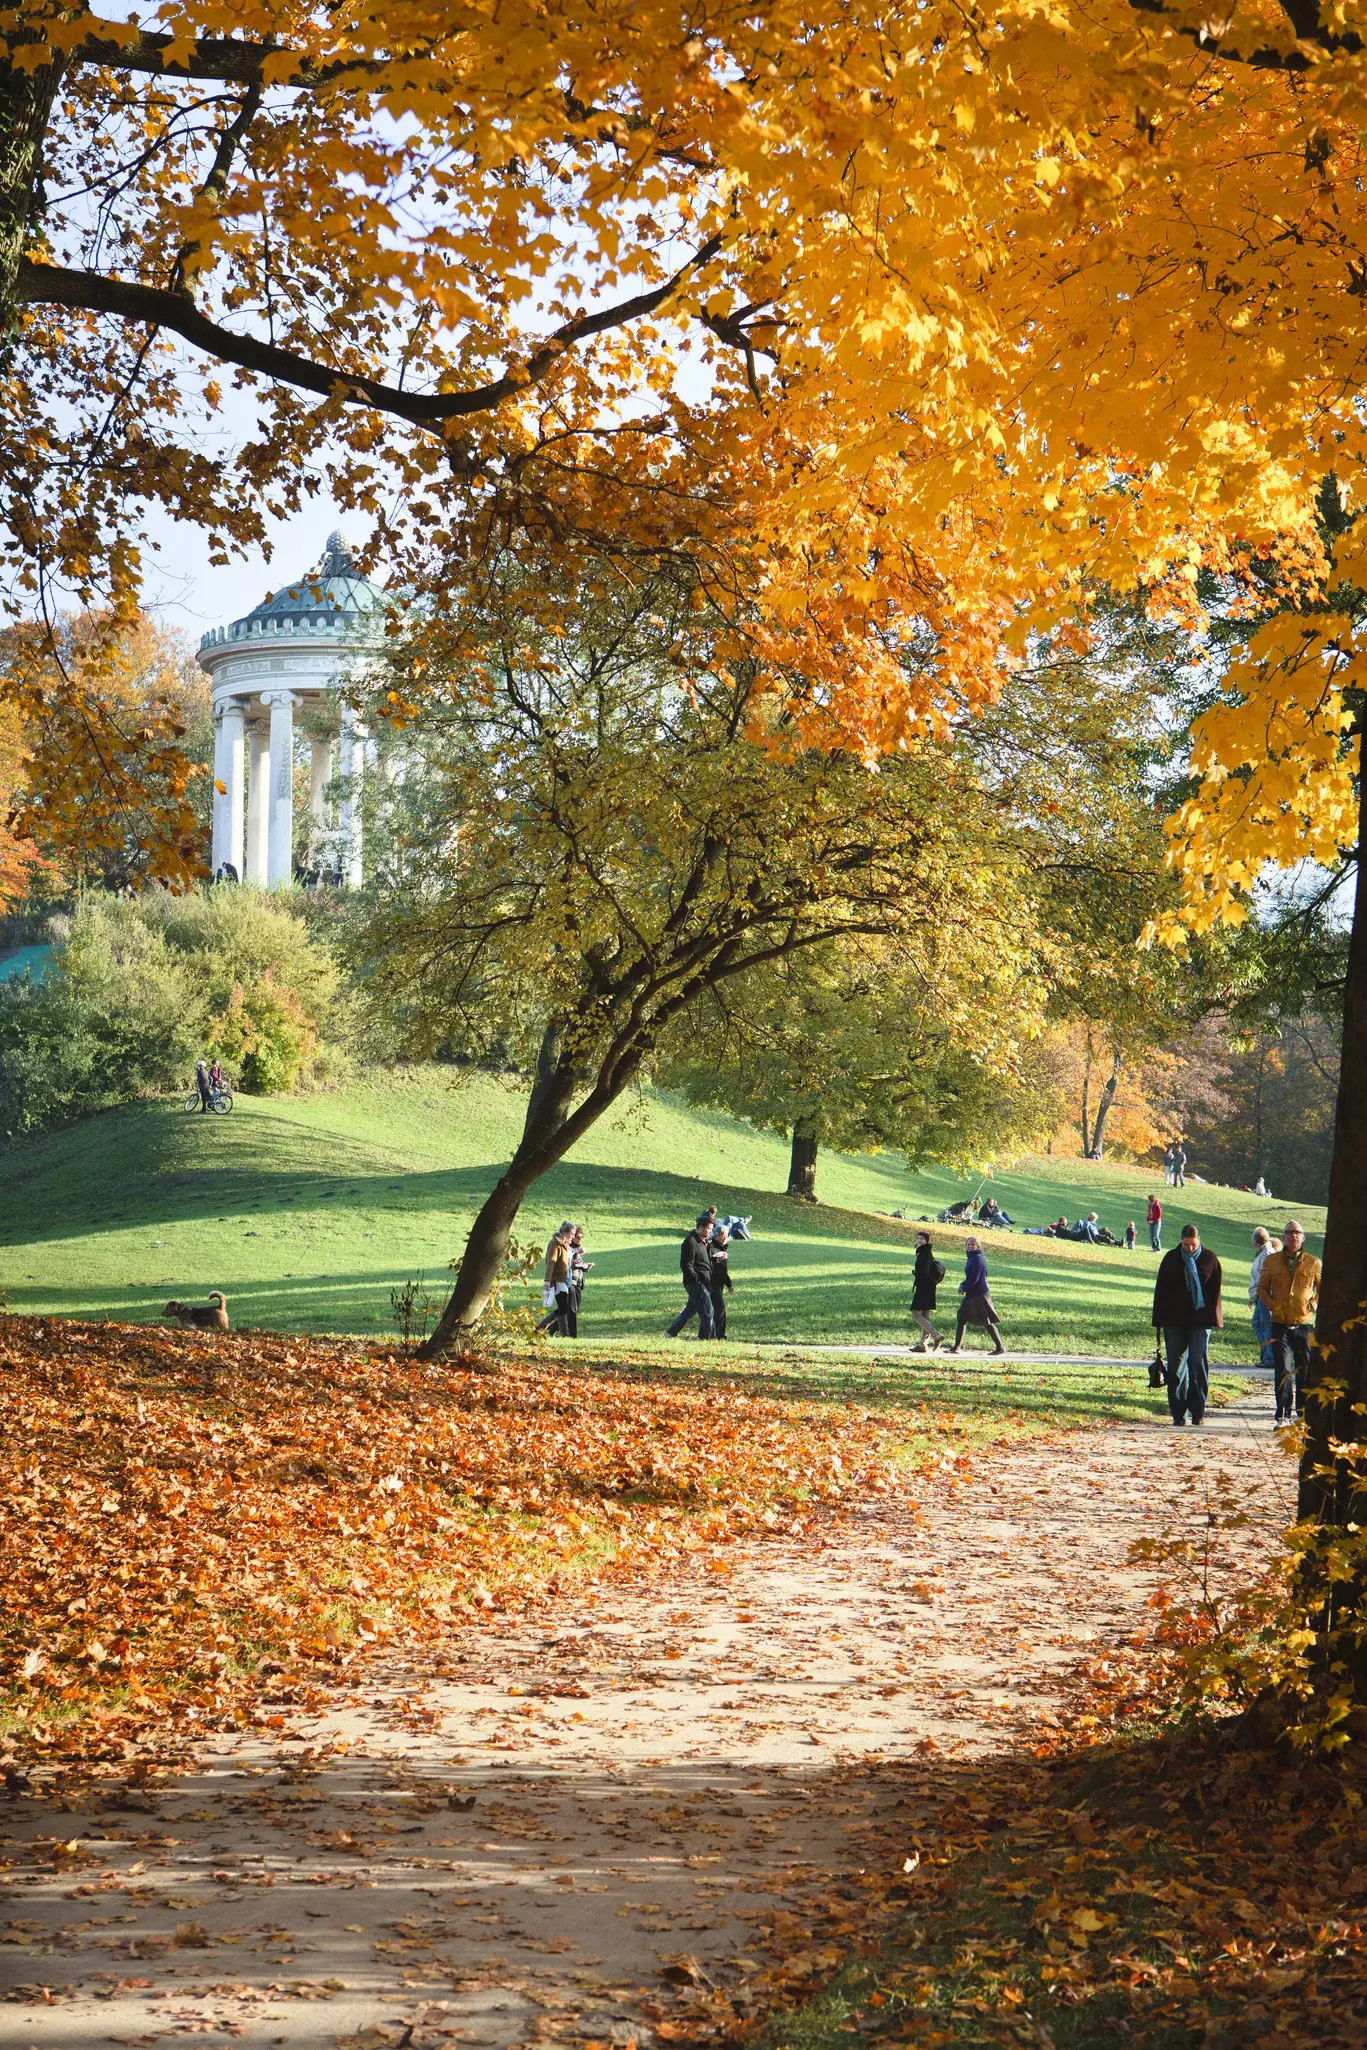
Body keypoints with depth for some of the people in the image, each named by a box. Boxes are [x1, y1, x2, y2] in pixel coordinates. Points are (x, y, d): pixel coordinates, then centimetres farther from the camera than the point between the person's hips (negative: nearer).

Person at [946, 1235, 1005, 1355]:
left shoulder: (978, 1259, -15)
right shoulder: (971, 1259, 14)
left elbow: (974, 1278, -20)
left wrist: (963, 1288, -8)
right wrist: (962, 1285, 4)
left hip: (980, 1294, -10)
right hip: (971, 1295, 10)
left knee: (987, 1322, -5)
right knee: (961, 1319, 8)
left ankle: (1000, 1347, 1)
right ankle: (957, 1347, 11)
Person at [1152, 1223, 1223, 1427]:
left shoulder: (1209, 1258, 3)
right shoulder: (1171, 1259, 5)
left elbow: (1215, 1289, 7)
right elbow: (1160, 1290, 8)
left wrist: (1214, 1317, 0)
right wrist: (1159, 1320, 4)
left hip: (1201, 1319, -1)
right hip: (1174, 1321, 1)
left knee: (1199, 1362, -7)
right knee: (1176, 1366, 1)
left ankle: (1197, 1410, -1)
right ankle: (1178, 1412, 5)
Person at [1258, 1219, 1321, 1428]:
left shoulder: (1313, 1263, 3)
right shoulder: (1271, 1261, 5)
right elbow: (1262, 1287, 15)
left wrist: (1314, 1304, -3)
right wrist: (1271, 1304, -2)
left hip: (1304, 1324, 0)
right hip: (1280, 1324, 0)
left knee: (1305, 1370, 5)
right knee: (1283, 1371, -4)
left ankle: (1304, 1412, 15)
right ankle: (1283, 1415, -2)